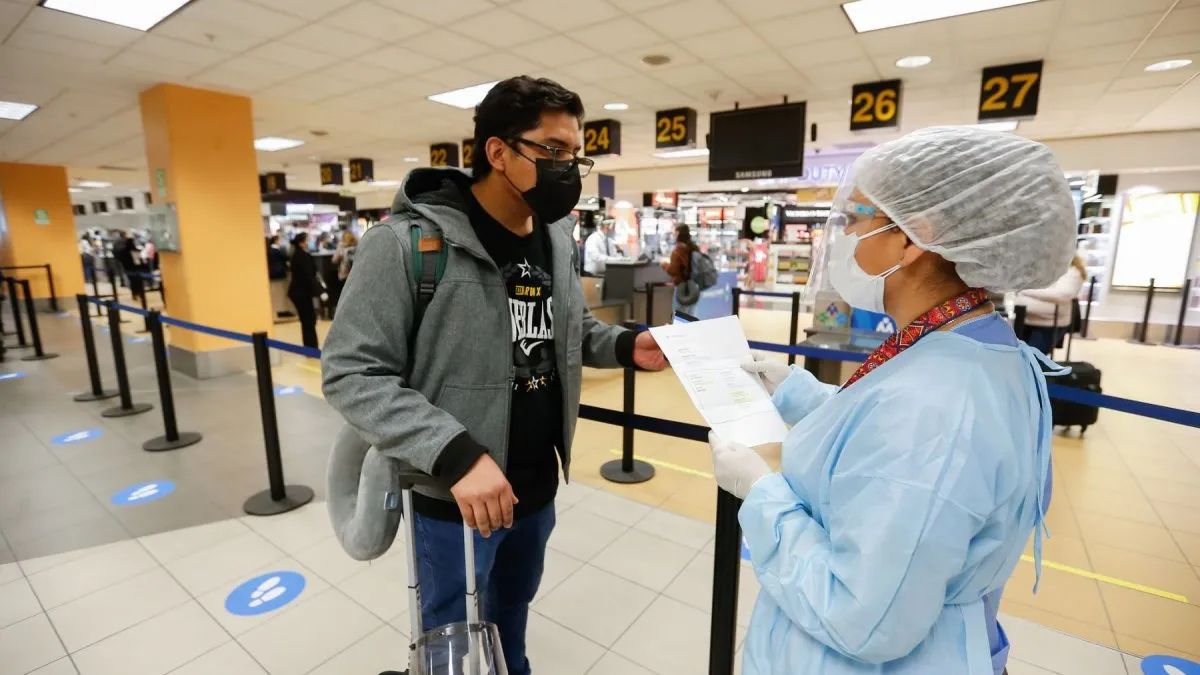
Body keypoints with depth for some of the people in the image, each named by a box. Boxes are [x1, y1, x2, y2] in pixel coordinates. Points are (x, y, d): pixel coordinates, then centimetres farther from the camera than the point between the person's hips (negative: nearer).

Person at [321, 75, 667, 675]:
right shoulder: (408, 242, -20)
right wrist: (453, 454, -30)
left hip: (538, 486, 6)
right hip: (454, 498, -5)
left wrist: (624, 345, -8)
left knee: (513, 610, 31)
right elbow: (351, 373, -20)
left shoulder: (558, 239, 1)